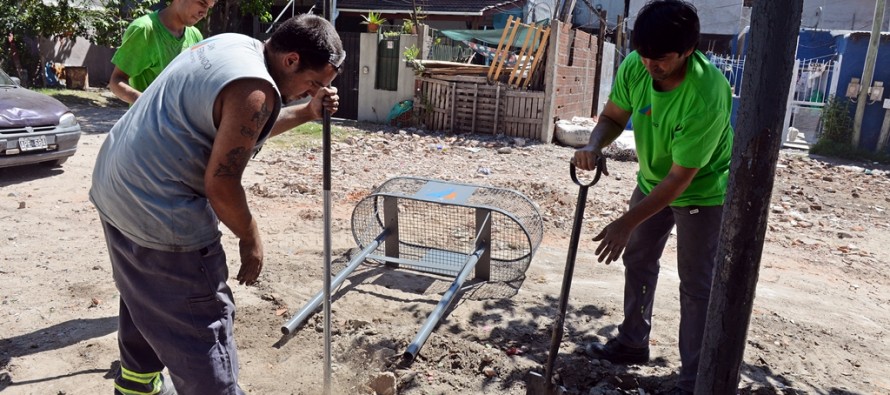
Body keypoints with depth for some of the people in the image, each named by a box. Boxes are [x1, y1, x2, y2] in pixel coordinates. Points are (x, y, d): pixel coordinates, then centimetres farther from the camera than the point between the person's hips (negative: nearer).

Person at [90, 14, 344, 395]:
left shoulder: (233, 45, 8)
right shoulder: (255, 89, -22)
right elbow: (220, 184, -21)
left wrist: (306, 113, 11)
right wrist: (251, 238, -6)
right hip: (158, 212, -11)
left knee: (144, 298, 29)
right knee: (202, 330, -1)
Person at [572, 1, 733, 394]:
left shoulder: (707, 96, -37)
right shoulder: (634, 67, -20)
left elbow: (680, 178, -32)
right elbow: (613, 116, -4)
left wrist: (626, 222, -31)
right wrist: (594, 145, -27)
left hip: (702, 192, -6)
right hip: (652, 180, 7)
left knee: (696, 285, -1)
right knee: (637, 261, 17)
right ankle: (633, 342, 37)